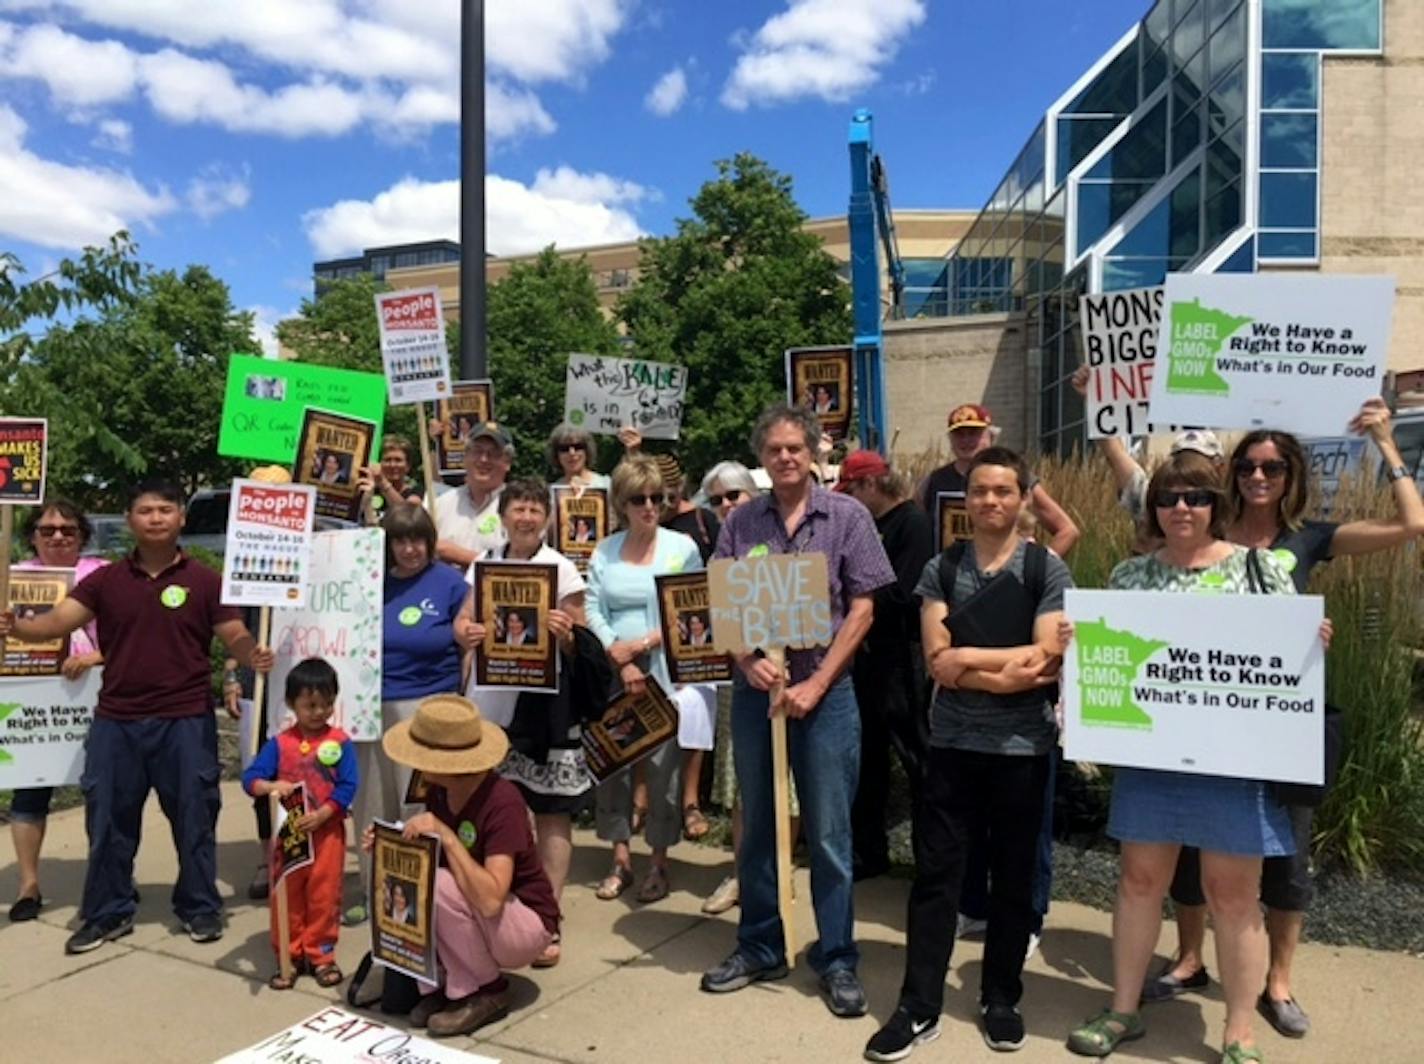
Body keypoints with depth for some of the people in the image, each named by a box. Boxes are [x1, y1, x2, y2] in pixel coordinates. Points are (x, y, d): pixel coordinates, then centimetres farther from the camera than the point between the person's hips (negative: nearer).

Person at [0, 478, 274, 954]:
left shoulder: (205, 581, 0)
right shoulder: (105, 580, 5)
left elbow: (235, 636, -3)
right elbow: (59, 620, -4)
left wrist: (253, 654, -25)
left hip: (186, 720, -2)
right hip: (116, 721, 2)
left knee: (193, 816, 6)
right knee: (108, 818, 11)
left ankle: (199, 907, 22)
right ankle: (108, 913, 27)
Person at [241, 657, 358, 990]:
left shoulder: (340, 742, -4)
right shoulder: (279, 744, -1)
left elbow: (347, 786, -8)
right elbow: (250, 778, -7)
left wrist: (321, 814, -19)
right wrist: (271, 786, -28)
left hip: (326, 831, -1)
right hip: (288, 832, 1)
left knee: (324, 896, 6)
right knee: (286, 896, 9)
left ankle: (320, 956, 20)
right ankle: (289, 957, 22)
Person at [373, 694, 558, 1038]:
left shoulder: (502, 802, -29)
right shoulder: (438, 790, -7)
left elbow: (490, 900, -37)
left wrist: (446, 837, -36)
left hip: (526, 924, -7)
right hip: (476, 915, 7)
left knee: (438, 884, -30)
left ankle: (486, 992, -9)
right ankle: (439, 983, 2)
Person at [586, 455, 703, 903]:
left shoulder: (682, 547, 1)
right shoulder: (604, 551, 8)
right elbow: (593, 611, 1)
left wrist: (647, 642, -12)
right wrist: (620, 659, -11)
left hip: (664, 671, -3)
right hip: (612, 672, 3)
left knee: (662, 763, -1)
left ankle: (659, 862, 13)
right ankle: (620, 858, 19)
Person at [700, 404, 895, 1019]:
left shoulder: (846, 517, -2)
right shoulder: (740, 522, 5)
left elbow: (862, 608, -5)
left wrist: (817, 683, -11)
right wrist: (749, 664, -13)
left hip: (825, 690, -3)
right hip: (754, 689, 3)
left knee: (828, 832, 4)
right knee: (757, 826, 13)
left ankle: (837, 960, 18)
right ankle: (759, 948, 28)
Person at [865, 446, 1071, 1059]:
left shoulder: (1047, 569, -1)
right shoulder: (941, 569, 3)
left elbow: (1047, 660, -11)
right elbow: (936, 663, -6)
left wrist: (967, 657, -13)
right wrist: (1011, 667, -14)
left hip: (1022, 746, -1)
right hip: (952, 743, 1)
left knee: (1013, 877, 11)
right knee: (935, 873, 4)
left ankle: (1001, 1000, 27)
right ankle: (919, 1007, 14)